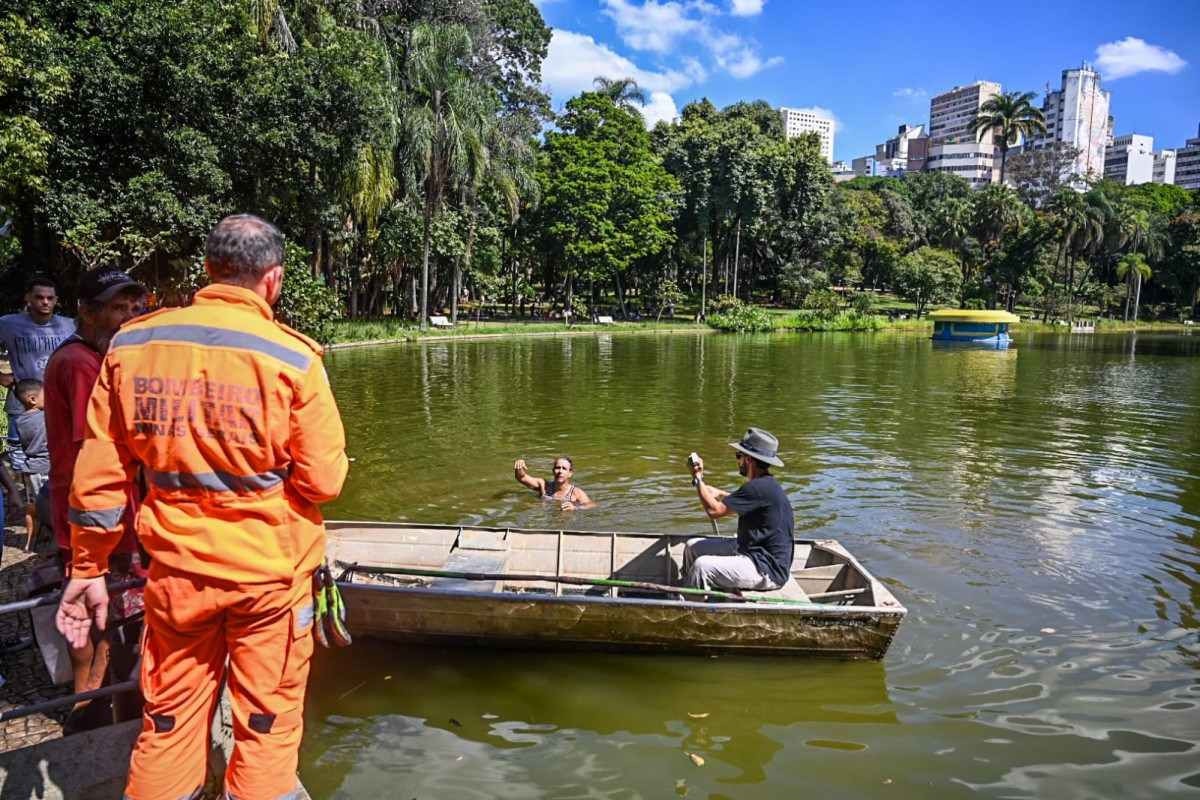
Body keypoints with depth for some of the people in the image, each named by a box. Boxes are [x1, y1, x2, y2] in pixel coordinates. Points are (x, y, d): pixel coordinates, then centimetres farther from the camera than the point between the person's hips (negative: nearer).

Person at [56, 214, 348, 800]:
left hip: (177, 568, 4)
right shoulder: (291, 357, -14)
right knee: (267, 724, 14)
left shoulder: (132, 345, -2)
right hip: (270, 569, -3)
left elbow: (99, 472, 3)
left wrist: (88, 566, 12)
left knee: (169, 720, 20)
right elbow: (323, 482, -12)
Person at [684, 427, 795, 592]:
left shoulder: (760, 487, -23)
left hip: (768, 571, -11)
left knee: (702, 566, -26)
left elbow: (714, 510, -23)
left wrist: (698, 478, -9)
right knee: (692, 546, 9)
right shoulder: (764, 484, 9)